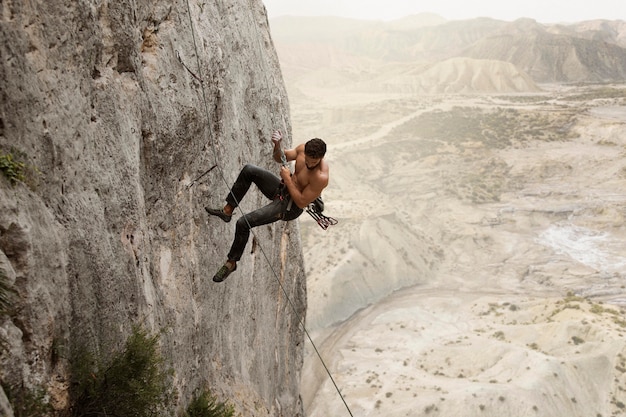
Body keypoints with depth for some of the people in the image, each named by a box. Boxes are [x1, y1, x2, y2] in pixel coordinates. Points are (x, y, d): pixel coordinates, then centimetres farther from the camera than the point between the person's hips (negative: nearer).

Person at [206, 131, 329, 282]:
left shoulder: (321, 177, -32)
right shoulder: (303, 149, -10)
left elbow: (302, 202, -27)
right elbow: (279, 158, 5)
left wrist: (287, 179, -26)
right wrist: (277, 145, -17)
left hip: (289, 207, -8)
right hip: (282, 189, 8)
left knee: (243, 223, -14)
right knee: (248, 170, -1)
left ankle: (231, 263, 9)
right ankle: (227, 211, 12)